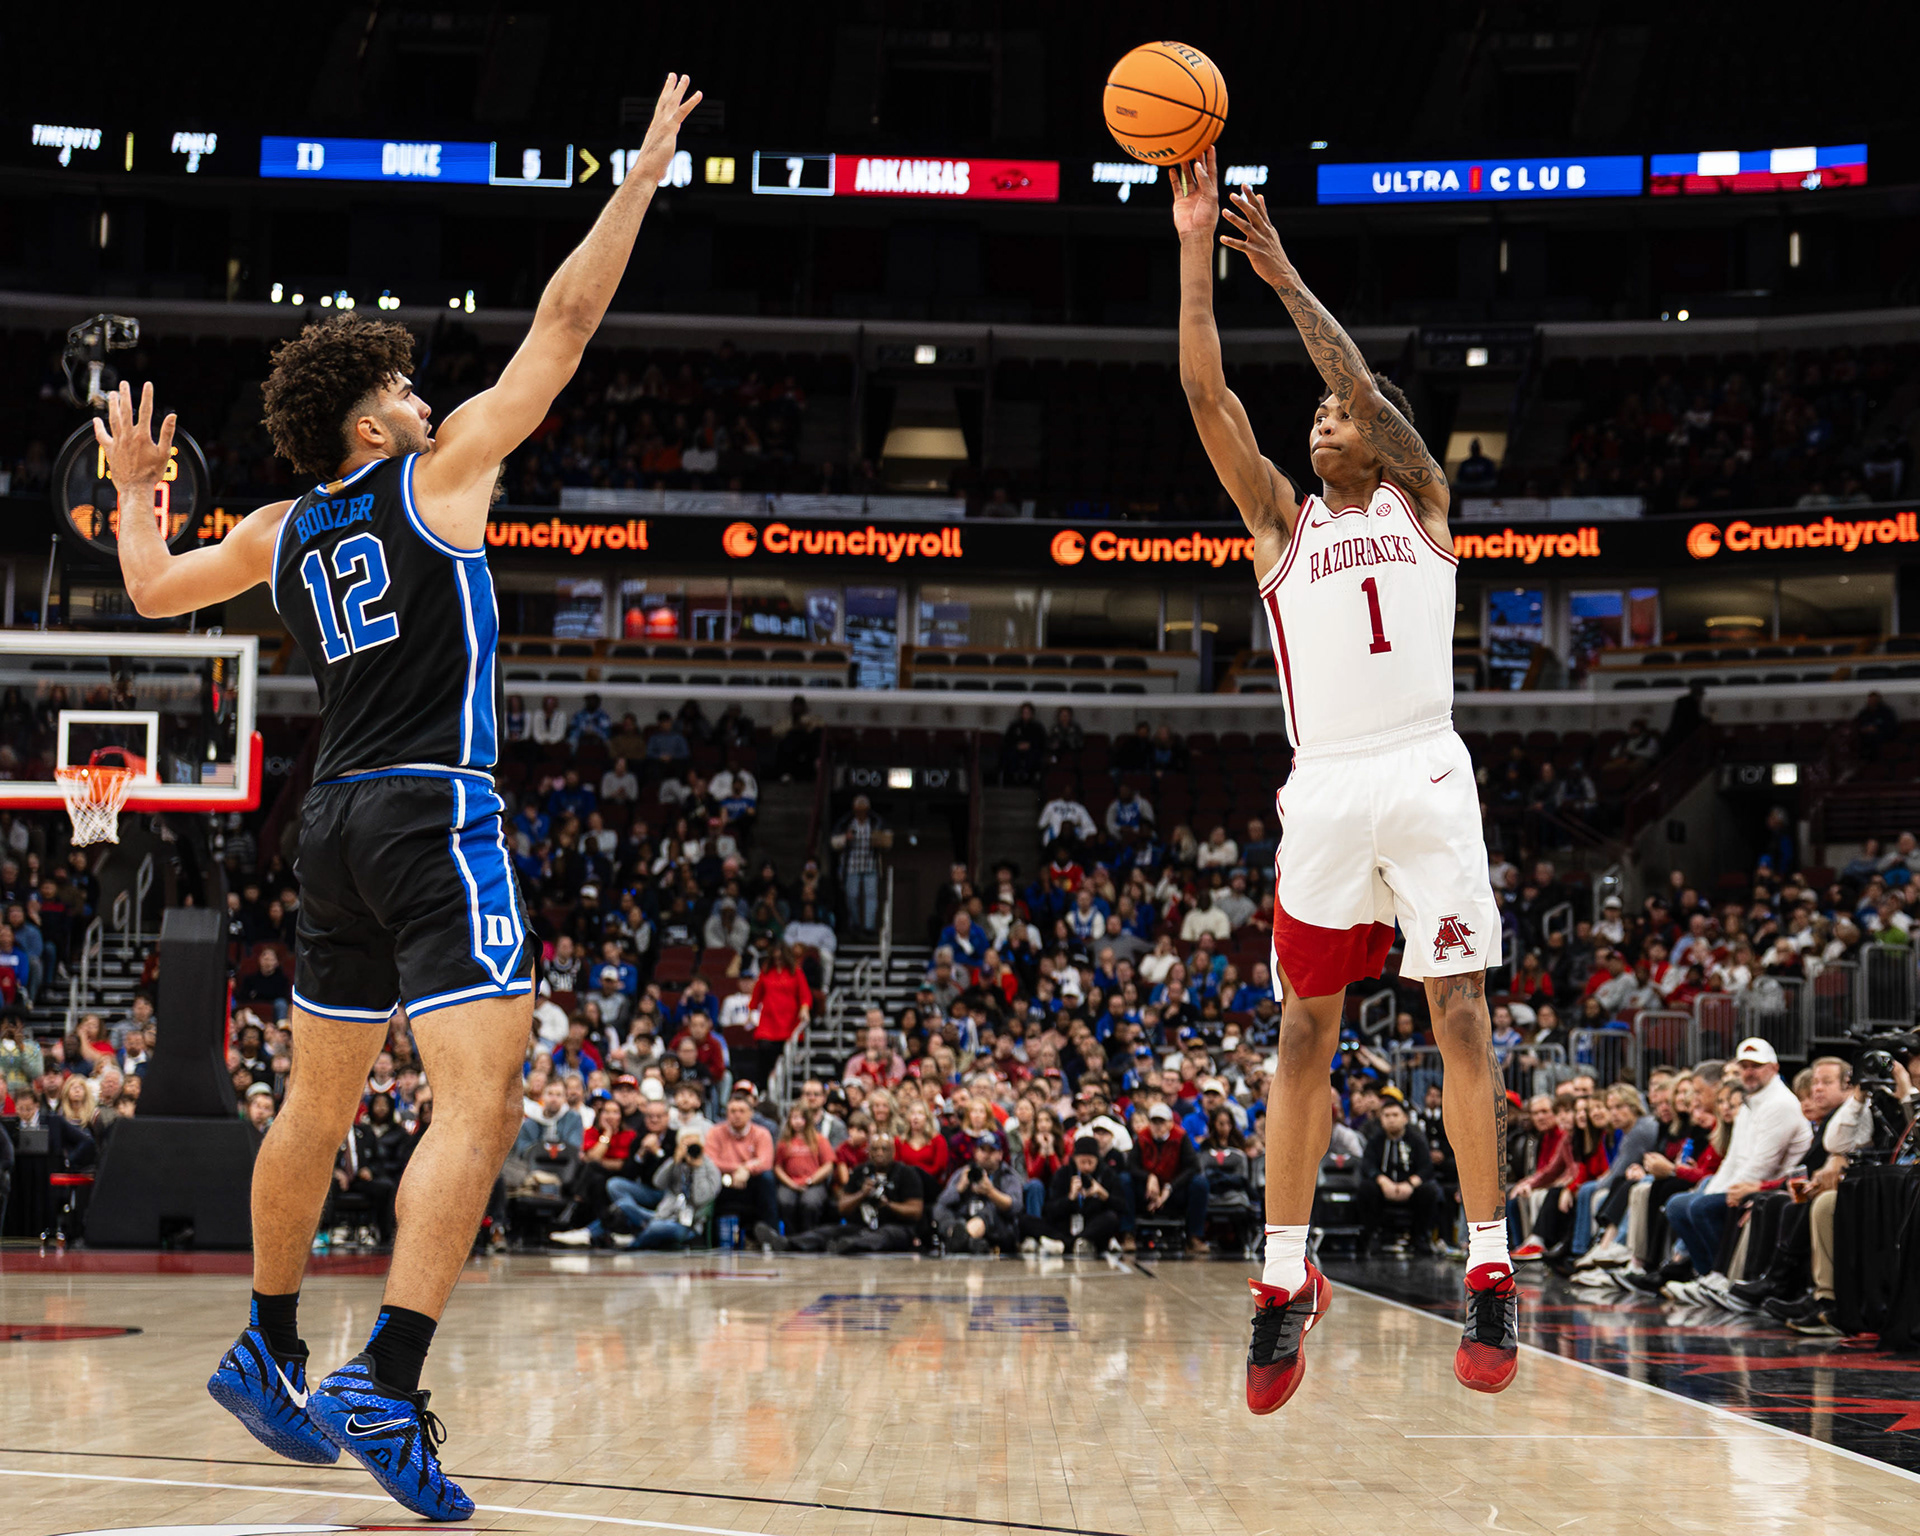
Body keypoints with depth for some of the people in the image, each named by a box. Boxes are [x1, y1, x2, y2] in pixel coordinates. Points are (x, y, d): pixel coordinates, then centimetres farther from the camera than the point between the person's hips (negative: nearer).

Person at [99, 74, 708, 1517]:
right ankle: (385, 1389, -26)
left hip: (338, 820, 8)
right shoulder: (438, 474, -2)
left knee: (318, 1106, 20)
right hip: (437, 813, -8)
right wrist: (642, 176, 4)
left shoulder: (279, 531, 13)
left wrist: (136, 494, 43)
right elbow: (563, 327, -1)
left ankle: (270, 1350, 32)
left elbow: (153, 589, 28)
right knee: (479, 1100, -15)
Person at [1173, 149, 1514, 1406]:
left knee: (1462, 1018, -5)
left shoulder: (1420, 503, 13)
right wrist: (1197, 252, 0)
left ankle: (1492, 1273, -2)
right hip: (1325, 789, 2)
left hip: (1427, 780, -2)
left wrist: (1285, 277, -4)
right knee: (1306, 1031, 3)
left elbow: (1365, 383, -2)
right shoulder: (1283, 518, 16)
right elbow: (1207, 392, 6)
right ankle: (1286, 1282, 8)